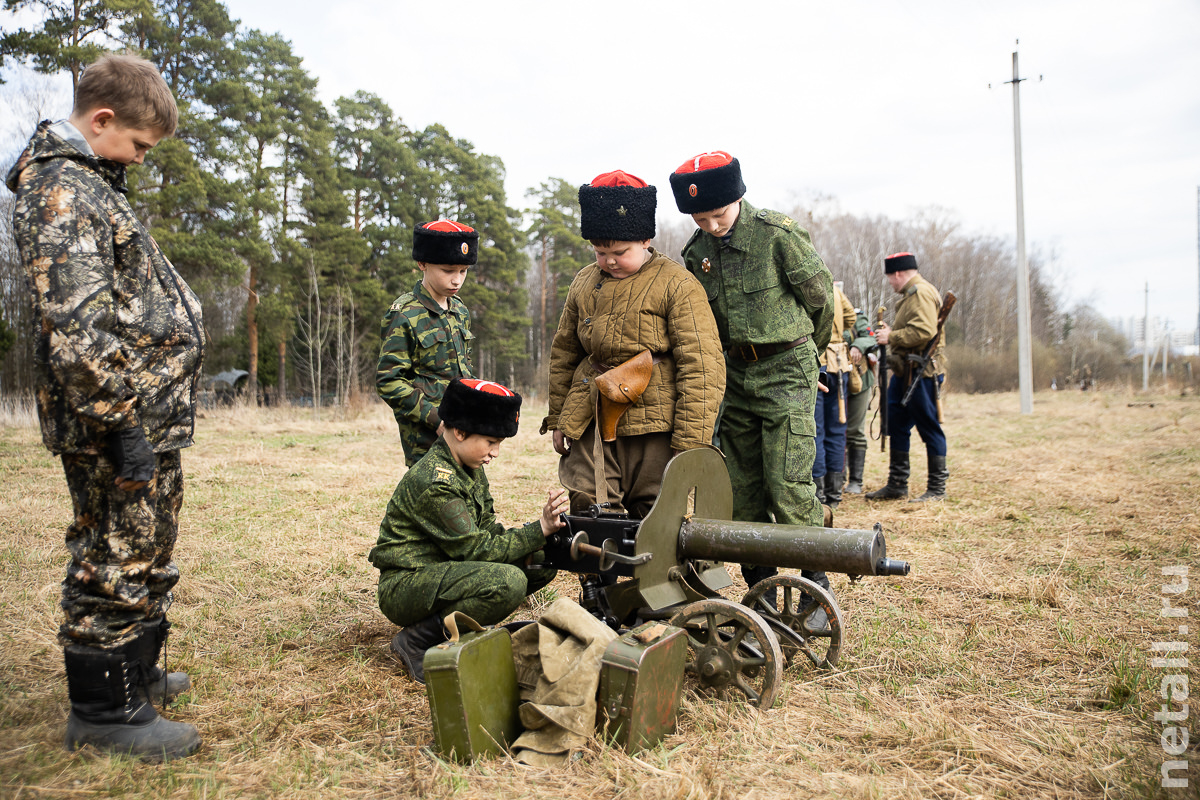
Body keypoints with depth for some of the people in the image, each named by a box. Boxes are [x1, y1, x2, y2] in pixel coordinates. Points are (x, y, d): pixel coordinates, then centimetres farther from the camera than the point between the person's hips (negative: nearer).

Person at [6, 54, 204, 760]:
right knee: (117, 567, 2)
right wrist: (120, 424, -22)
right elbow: (78, 329, -23)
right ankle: (107, 712, 17)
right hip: (128, 424, -10)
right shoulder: (59, 191, -14)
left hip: (152, 419, 10)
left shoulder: (90, 182, 18)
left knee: (144, 560, 21)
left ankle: (136, 673, 37)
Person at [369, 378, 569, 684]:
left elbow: (487, 530, 6)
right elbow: (477, 549, -22)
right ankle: (417, 641, -13)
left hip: (442, 570, 9)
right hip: (404, 587, -9)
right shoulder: (434, 483, -23)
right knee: (509, 581, -32)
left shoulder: (470, 469, 6)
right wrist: (539, 529, -22)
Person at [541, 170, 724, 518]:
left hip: (654, 427, -4)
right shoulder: (584, 283, 11)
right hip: (590, 424, 4)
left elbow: (702, 368, -10)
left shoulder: (678, 286, -6)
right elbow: (563, 354, 21)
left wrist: (690, 445, -13)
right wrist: (558, 418, 17)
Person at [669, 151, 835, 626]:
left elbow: (820, 297, 0)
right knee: (742, 490, 8)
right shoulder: (696, 253, 3)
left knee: (789, 486, -11)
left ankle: (817, 588, 1)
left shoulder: (778, 235, -12)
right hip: (736, 375, 6)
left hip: (787, 371, -5)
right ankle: (760, 586, 19)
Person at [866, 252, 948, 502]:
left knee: (929, 428, -2)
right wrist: (891, 331, 12)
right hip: (905, 373, 11)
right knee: (897, 427, 12)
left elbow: (924, 332, -25)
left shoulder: (921, 293, -13)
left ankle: (937, 488, 6)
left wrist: (891, 336, -15)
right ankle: (897, 485, 19)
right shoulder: (911, 294, 19)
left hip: (922, 375, -11)